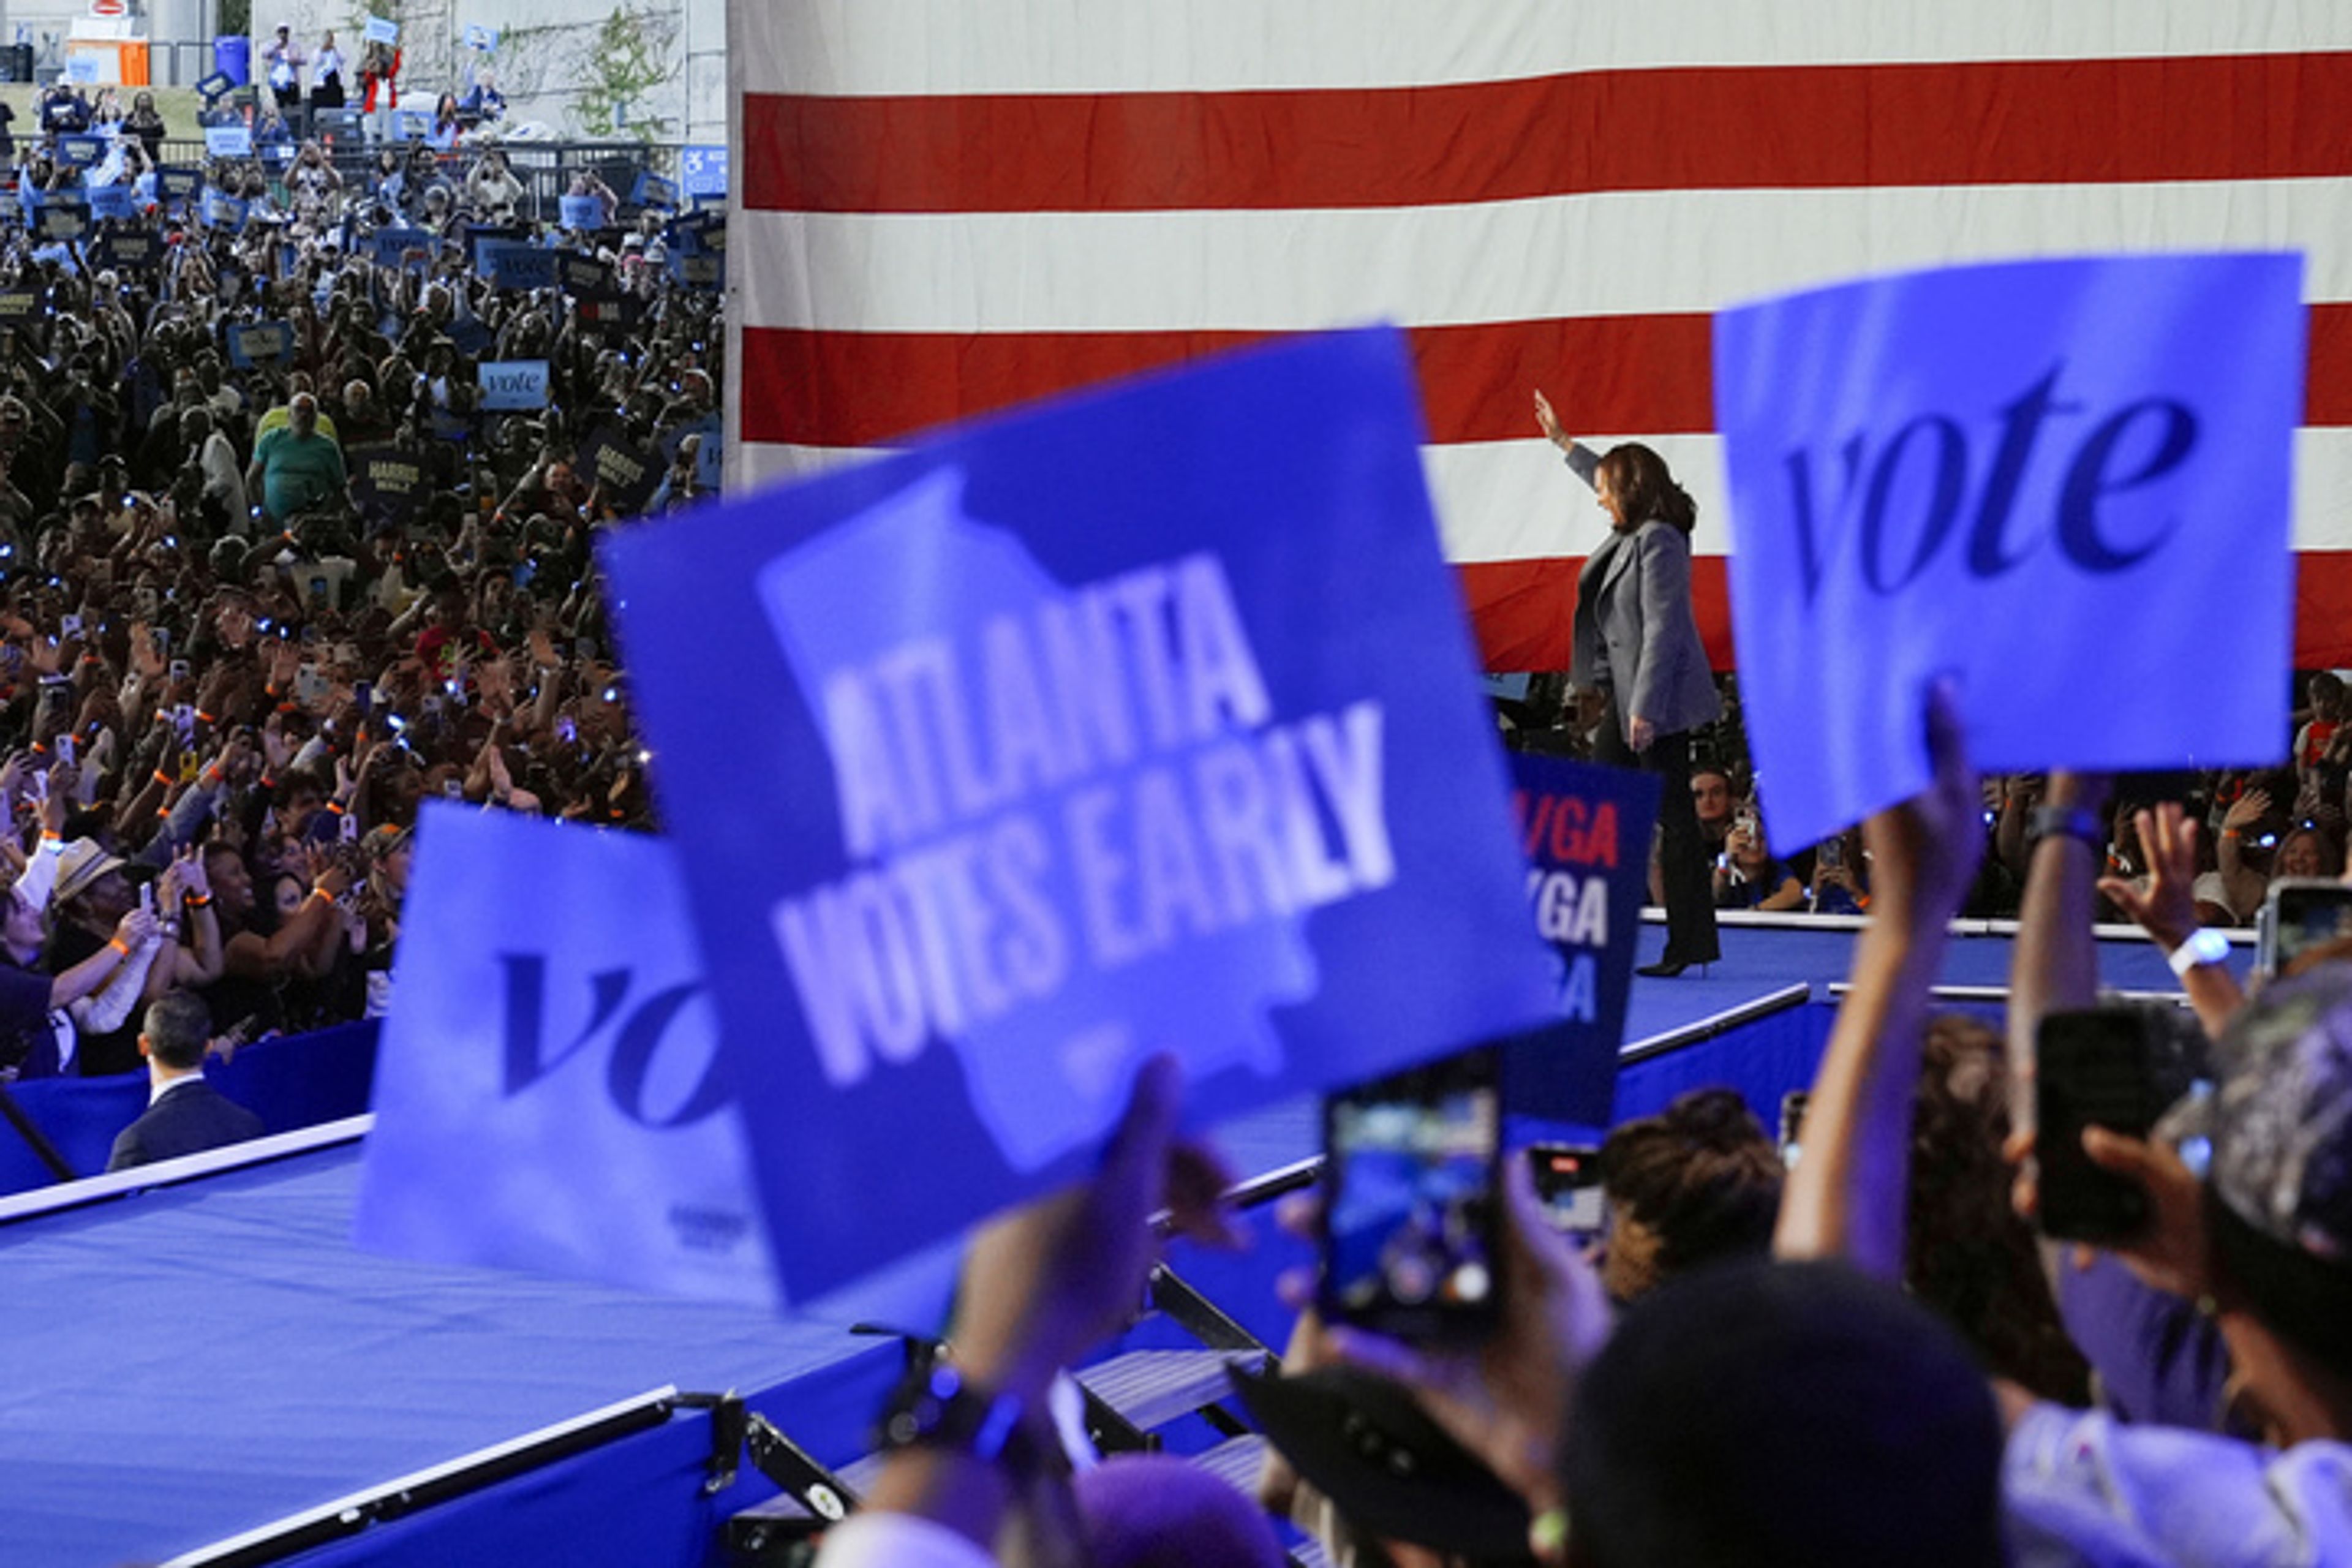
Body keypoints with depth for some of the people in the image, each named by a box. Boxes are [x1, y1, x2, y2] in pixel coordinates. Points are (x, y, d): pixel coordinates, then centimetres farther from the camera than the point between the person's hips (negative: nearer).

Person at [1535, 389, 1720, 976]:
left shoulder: (1659, 542, -18)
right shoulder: (1629, 532, 10)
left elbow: (1661, 630, -22)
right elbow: (1608, 478, 34)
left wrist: (1646, 708, -24)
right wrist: (1563, 442, 45)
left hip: (1659, 698, -10)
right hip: (1626, 695, 10)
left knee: (1672, 818, -7)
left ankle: (1689, 944, -5)